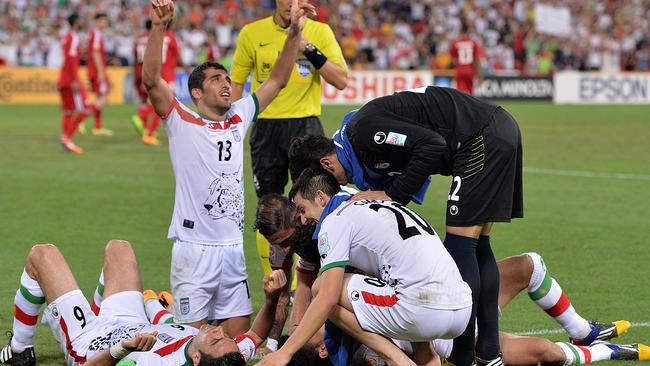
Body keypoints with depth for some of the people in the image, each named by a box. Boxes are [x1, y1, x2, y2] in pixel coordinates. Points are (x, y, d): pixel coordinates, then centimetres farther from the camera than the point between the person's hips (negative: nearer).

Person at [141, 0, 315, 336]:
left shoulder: (239, 118, 13)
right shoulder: (182, 122, -2)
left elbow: (277, 80, 16)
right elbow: (151, 80, -16)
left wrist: (294, 32, 5)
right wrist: (158, 27, -27)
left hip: (233, 248, 5)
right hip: (194, 248, -5)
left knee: (238, 336, 5)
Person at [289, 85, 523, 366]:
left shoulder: (364, 131, -15)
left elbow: (432, 144, -22)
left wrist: (392, 194, -15)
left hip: (482, 140, -10)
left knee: (460, 246, -7)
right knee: (477, 246, 13)